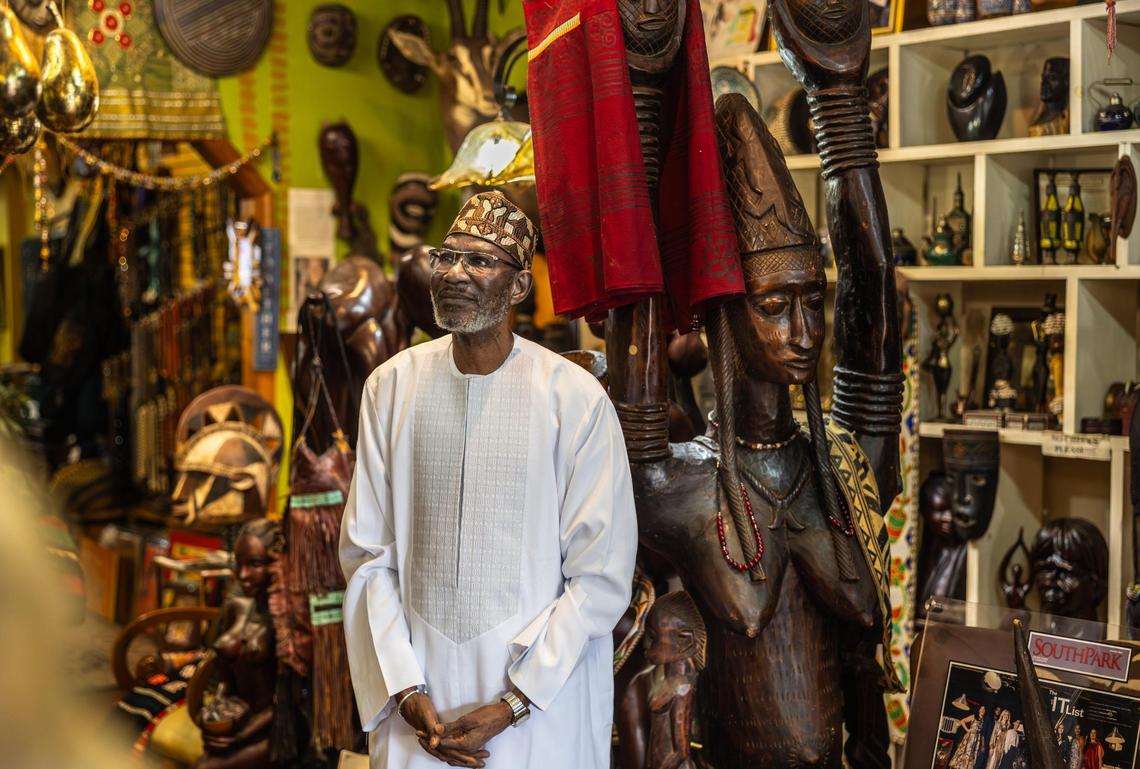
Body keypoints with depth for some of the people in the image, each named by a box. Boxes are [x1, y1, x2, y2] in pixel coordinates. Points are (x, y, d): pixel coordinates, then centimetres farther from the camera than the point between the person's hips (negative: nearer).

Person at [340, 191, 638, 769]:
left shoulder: (576, 399, -11)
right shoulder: (393, 385, -2)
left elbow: (601, 576, -10)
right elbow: (367, 553, 1)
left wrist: (512, 705, -13)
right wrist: (404, 690, -6)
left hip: (542, 684, -2)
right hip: (419, 683, 2)